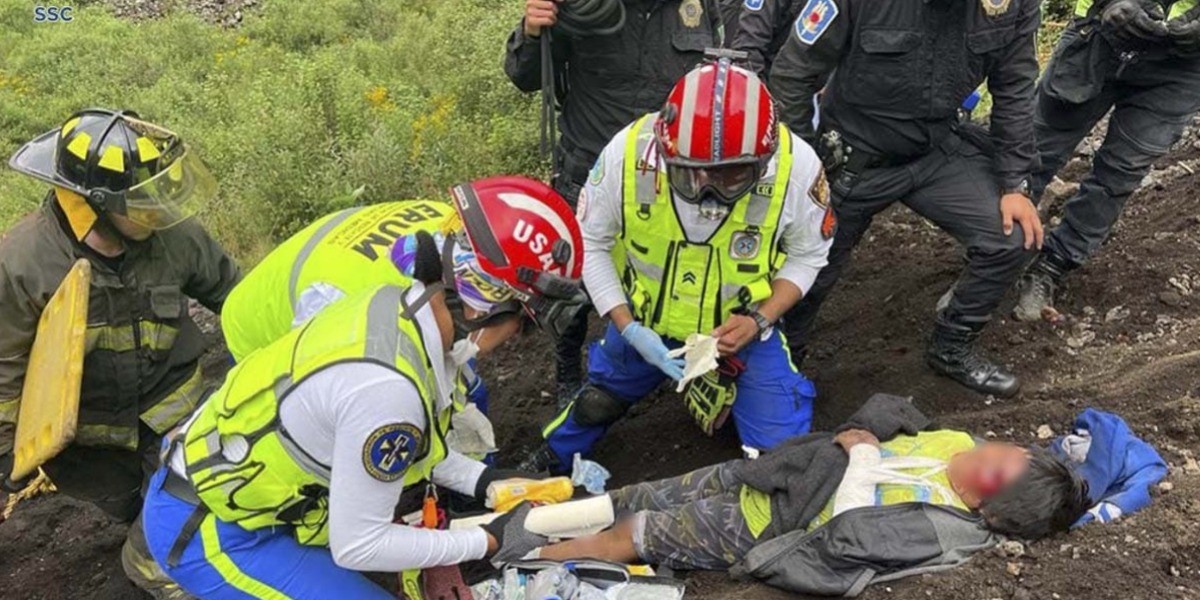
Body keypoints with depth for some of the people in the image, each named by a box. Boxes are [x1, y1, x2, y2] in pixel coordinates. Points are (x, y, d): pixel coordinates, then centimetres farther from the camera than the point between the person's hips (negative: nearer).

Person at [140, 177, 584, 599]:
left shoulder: (393, 303, -9)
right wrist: (490, 542, -15)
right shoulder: (386, 386, -34)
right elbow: (357, 546, -22)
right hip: (205, 530, -8)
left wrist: (487, 482, 3)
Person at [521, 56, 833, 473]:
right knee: (598, 403, 20)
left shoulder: (797, 165, -27)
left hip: (740, 328, 0)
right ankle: (552, 459, 52)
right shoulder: (627, 153, -28)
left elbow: (806, 255, -8)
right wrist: (629, 329, -21)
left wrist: (760, 320, -23)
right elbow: (591, 244, -12)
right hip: (643, 324, 1)